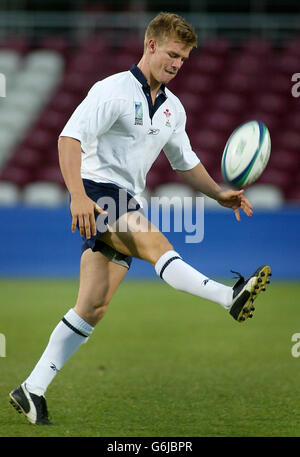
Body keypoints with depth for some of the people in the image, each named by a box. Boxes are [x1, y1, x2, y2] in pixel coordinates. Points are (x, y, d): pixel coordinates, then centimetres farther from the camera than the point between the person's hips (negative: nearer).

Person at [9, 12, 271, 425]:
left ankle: (32, 389, 6)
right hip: (97, 191, -8)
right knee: (156, 244, -30)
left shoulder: (173, 108, 17)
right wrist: (78, 197, -28)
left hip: (126, 204, 8)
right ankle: (231, 297, -50)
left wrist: (220, 194, 11)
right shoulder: (114, 90, -7)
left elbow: (185, 163, 28)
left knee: (92, 309, 3)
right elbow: (70, 137, -16)